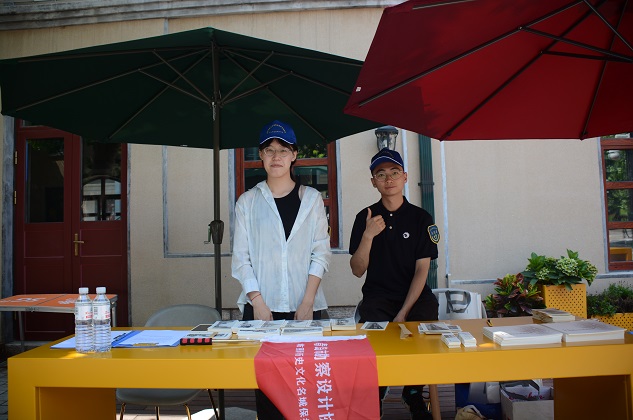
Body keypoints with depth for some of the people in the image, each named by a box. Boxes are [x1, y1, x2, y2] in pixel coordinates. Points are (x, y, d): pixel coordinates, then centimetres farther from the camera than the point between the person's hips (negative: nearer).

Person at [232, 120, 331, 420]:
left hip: (304, 306, 0)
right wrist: (258, 302, -7)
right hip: (261, 306, 0)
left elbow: (321, 253, 3)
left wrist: (307, 302, -7)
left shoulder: (311, 198, 8)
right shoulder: (247, 201, 8)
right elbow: (241, 257, 4)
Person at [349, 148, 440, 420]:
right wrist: (368, 236, -19)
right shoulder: (365, 218, 3)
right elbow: (358, 271, -1)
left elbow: (422, 269, -4)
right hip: (377, 297, 0)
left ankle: (414, 395, 3)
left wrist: (403, 313, -14)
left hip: (416, 295, 0)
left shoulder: (421, 218, 1)